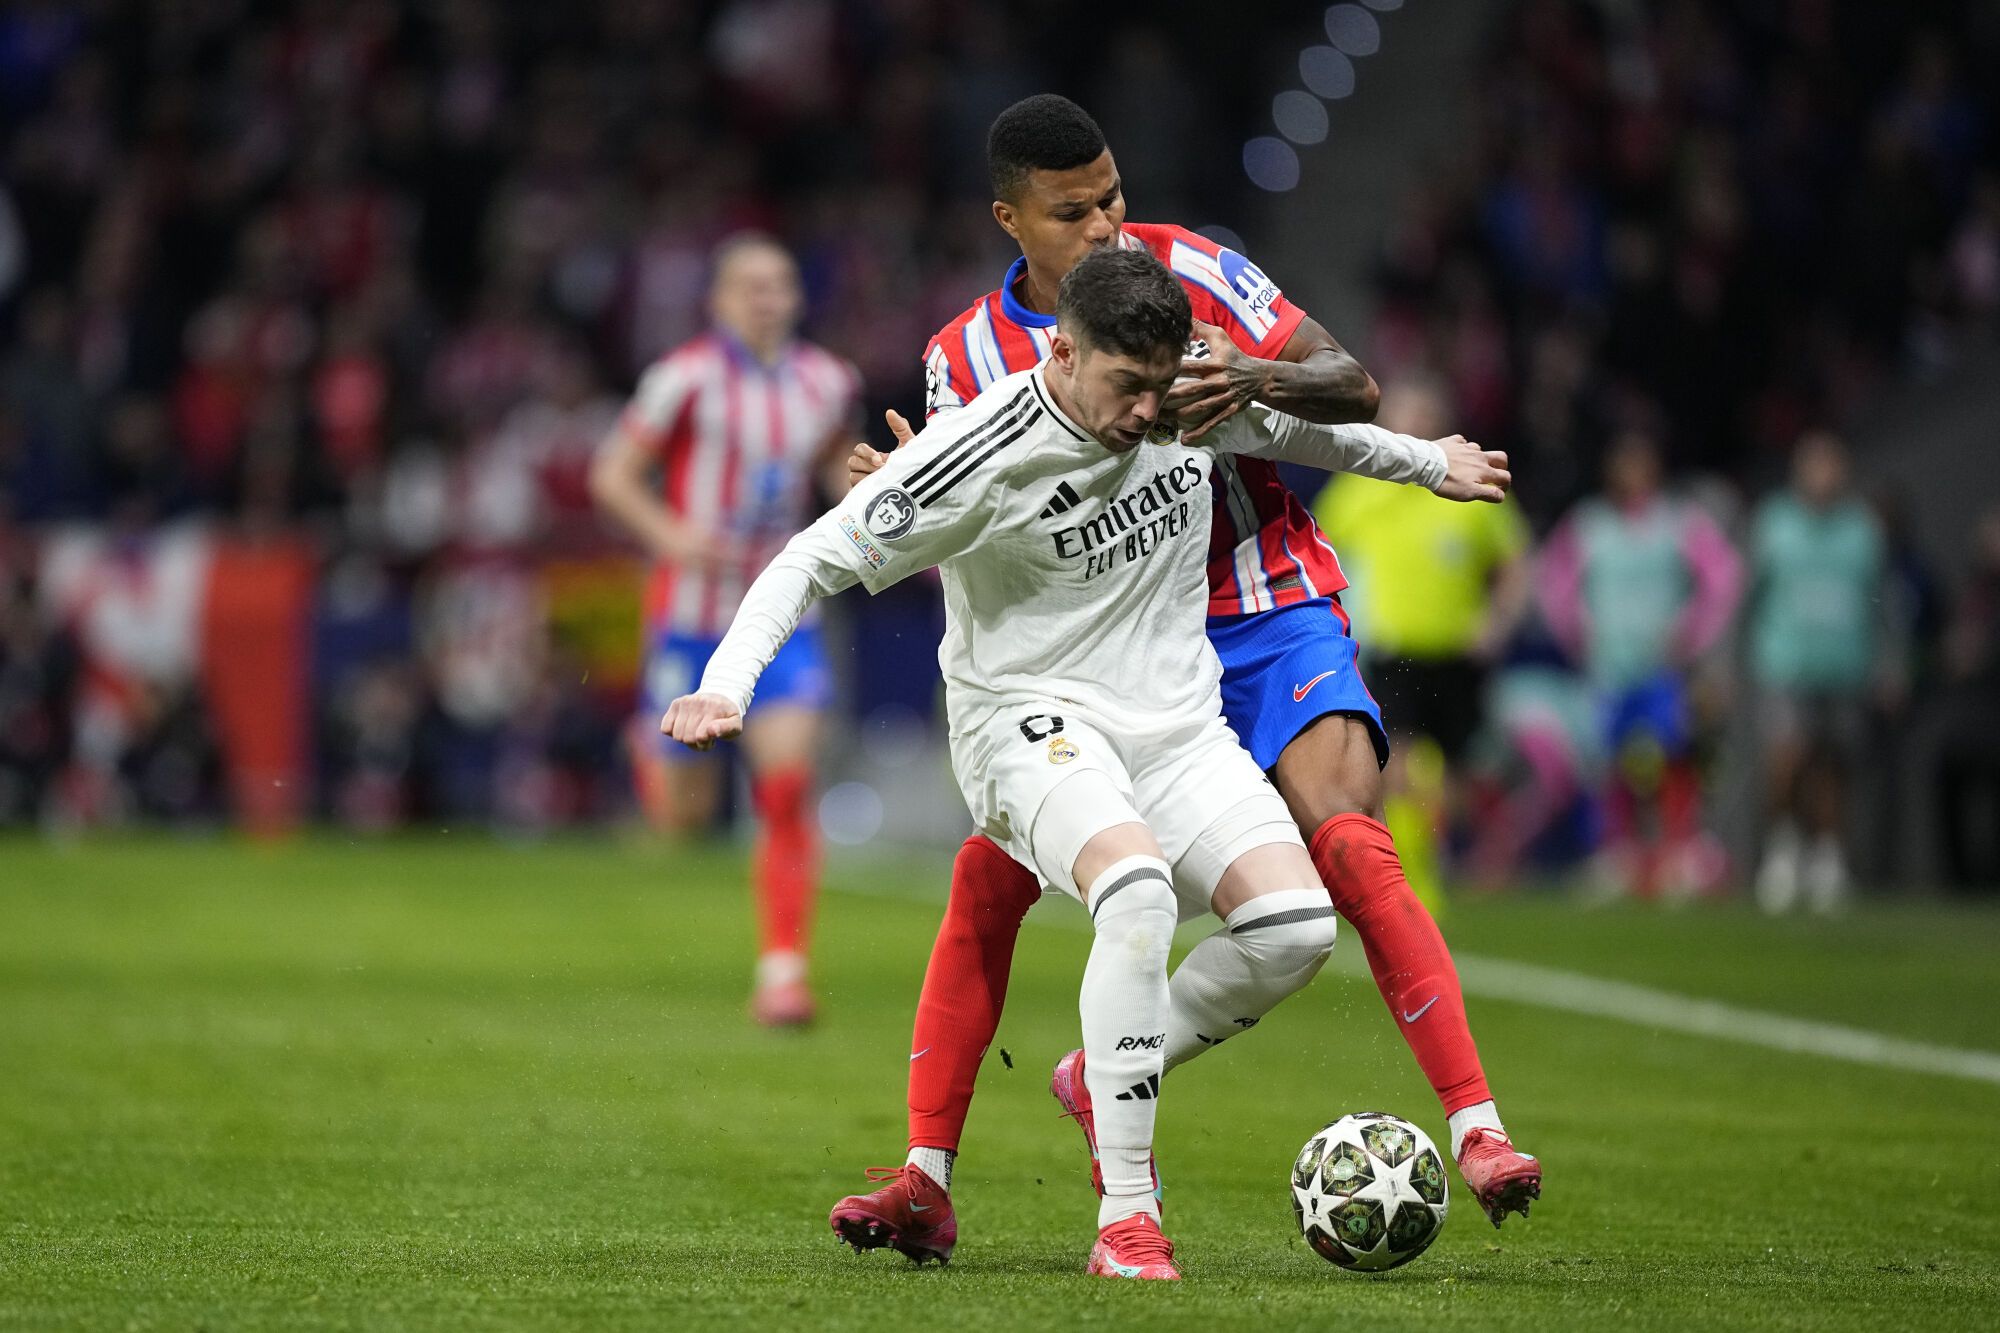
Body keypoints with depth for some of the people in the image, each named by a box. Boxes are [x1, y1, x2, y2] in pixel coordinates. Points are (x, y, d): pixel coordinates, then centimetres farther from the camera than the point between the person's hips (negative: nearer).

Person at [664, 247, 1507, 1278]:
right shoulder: (985, 459, -19)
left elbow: (1296, 429, 22)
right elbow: (813, 561, -14)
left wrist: (1429, 463, 36)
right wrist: (726, 684, -28)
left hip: (1176, 726, 6)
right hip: (1033, 721, -6)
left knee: (1295, 925, -18)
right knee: (1138, 888, -36)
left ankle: (1106, 1078, 11)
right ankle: (1126, 1219, -27)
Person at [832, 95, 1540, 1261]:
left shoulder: (1190, 269, -7)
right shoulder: (969, 355, -1)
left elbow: (1356, 389, -8)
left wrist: (1254, 380, -28)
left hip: (1270, 610, -3)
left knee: (1349, 840, -24)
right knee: (991, 870, -10)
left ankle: (1478, 1129, -24)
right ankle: (928, 1181, -3)